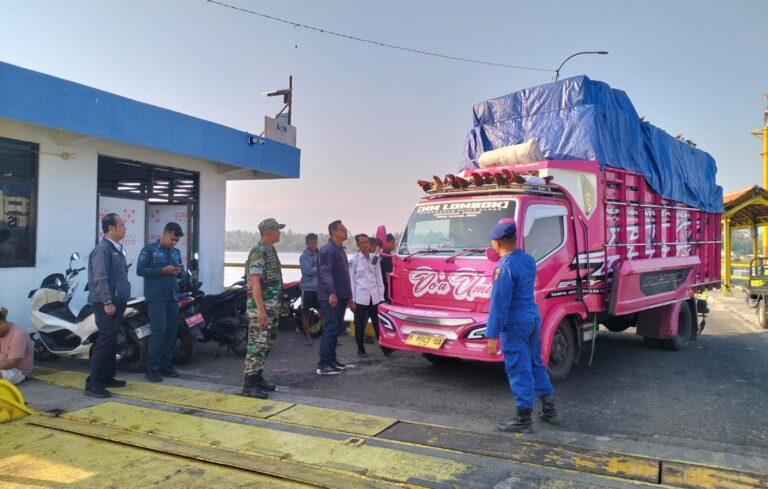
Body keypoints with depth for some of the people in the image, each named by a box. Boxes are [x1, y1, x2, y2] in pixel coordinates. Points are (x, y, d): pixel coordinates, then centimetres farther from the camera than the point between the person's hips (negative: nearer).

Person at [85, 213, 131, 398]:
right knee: (105, 341, -9)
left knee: (112, 340, 14)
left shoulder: (117, 249, 15)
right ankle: (93, 383, -5)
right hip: (107, 304, -10)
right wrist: (107, 302, -23)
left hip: (118, 301, 10)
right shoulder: (103, 249, -15)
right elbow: (100, 279, -21)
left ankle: (107, 377, 24)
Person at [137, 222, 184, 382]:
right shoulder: (149, 249, -1)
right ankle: (151, 369, -5)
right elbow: (140, 270, -10)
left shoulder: (176, 252, 17)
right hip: (156, 298, -6)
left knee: (172, 332, 6)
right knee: (159, 331, -12)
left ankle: (165, 365, 16)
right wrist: (163, 270, -17)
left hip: (173, 297, 6)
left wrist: (178, 272, -1)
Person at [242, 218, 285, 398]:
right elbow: (255, 281, -22)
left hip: (273, 306, 10)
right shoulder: (258, 252, -15)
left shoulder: (271, 250, 14)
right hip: (261, 306, -10)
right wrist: (260, 309, -27)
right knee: (258, 344, -6)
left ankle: (257, 377, 24)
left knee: (267, 343, 15)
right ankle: (249, 385, 0)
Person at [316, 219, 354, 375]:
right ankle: (323, 364, -9)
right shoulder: (327, 250, -9)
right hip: (331, 297, -9)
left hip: (341, 297, 9)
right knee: (330, 328, -11)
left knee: (336, 329, 12)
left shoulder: (341, 250, 20)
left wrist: (349, 296, 22)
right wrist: (332, 293, -28)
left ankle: (332, 359, 20)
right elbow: (325, 272, -20)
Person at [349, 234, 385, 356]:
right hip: (360, 297, -2)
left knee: (378, 323, 2)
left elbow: (379, 278, 9)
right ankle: (361, 349, 15)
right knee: (360, 324, 5)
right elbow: (351, 280, -2)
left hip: (374, 296, 3)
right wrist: (352, 299, -6)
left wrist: (381, 296, 4)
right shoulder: (354, 260, -2)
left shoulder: (375, 258, 8)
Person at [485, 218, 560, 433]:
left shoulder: (505, 266, -19)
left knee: (519, 370, 0)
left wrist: (492, 335, -18)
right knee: (536, 364, 19)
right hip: (533, 318, 9)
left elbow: (500, 302, -21)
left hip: (515, 323, -8)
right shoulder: (528, 259, 7)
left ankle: (523, 419, 8)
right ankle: (549, 410, 27)